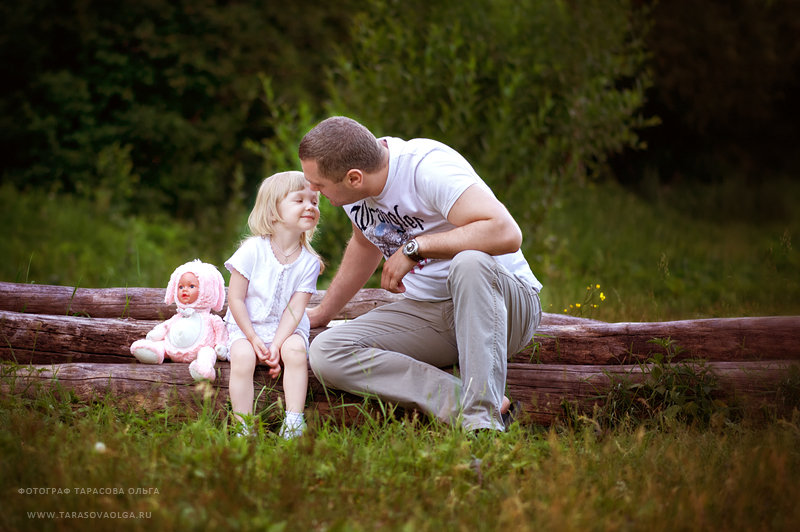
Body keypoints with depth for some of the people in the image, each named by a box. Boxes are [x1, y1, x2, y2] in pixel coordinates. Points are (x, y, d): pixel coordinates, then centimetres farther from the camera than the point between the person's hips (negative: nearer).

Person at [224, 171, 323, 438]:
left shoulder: (309, 262, -5)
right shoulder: (252, 251, -13)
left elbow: (295, 309, -9)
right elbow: (235, 298, -10)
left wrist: (277, 345, -21)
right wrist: (253, 338, -15)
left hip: (286, 328, 2)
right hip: (246, 326, -2)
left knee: (296, 350, -30)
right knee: (242, 356, -31)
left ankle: (293, 423, -28)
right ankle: (244, 426, -28)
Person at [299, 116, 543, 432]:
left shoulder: (428, 167, -24)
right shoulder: (354, 189, 0)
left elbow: (506, 233, -38)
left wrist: (414, 247, -30)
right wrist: (322, 314, 26)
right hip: (426, 309, 7)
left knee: (470, 262, -42)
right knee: (325, 353, -15)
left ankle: (482, 417, -37)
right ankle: (461, 401, -22)